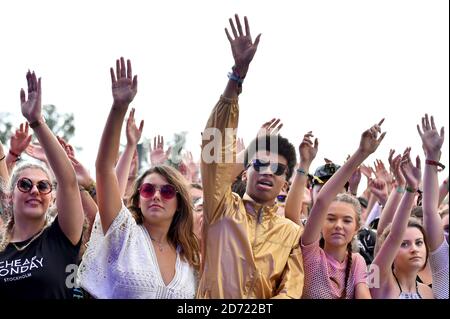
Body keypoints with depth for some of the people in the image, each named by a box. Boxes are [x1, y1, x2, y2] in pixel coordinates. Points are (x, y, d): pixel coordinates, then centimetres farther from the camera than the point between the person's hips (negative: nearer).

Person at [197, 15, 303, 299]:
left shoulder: (292, 233, 11)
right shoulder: (222, 208, 7)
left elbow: (291, 292, 4)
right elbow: (216, 142, -2)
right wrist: (239, 72, -9)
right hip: (212, 298, 0)